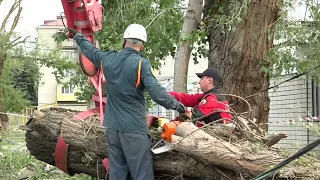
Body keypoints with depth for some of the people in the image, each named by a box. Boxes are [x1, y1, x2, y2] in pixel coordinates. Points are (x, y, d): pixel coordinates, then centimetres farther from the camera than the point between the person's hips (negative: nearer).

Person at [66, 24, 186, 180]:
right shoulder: (141, 63, -13)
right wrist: (177, 105, -9)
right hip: (134, 129, -6)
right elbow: (156, 92, -22)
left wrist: (77, 35, 43)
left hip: (112, 127, 7)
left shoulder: (107, 59, 5)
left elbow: (89, 50, 25)